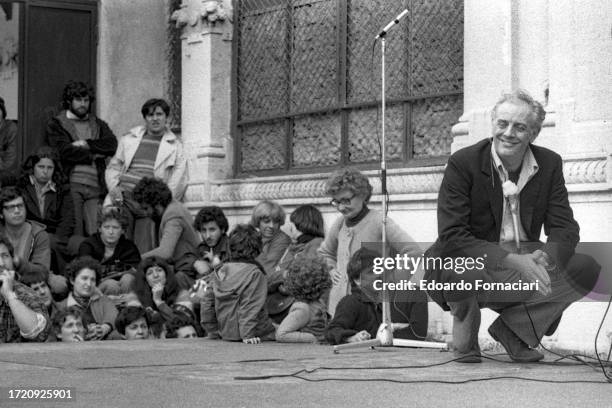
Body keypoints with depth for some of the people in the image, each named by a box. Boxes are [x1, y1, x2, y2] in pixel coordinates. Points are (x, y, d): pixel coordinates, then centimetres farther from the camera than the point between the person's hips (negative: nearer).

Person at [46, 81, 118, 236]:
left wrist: (86, 144, -6)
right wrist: (94, 155, 1)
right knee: (74, 235, -9)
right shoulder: (56, 124, 9)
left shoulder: (98, 124, 21)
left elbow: (112, 145, 3)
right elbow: (65, 151, -6)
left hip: (96, 186, 3)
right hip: (71, 184, -3)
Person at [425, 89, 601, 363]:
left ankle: (513, 327, 1)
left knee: (586, 269, -18)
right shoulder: (463, 163, -12)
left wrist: (544, 258, -29)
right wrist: (512, 261, -32)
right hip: (473, 263, -4)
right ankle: (465, 319, 0)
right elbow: (452, 237, -20)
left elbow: (564, 229, -3)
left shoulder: (550, 164, 1)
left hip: (523, 264, 4)